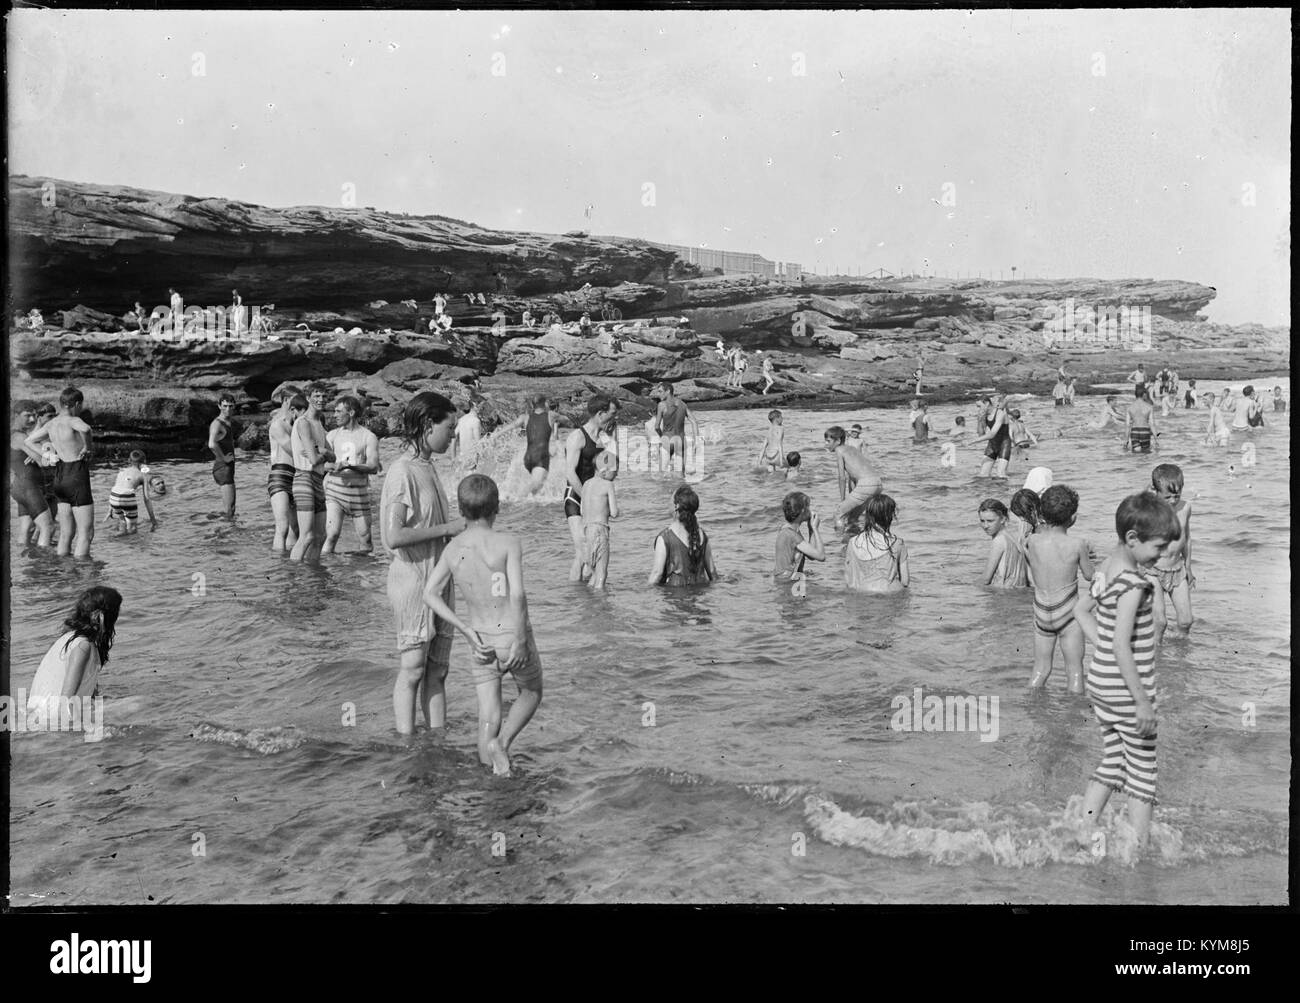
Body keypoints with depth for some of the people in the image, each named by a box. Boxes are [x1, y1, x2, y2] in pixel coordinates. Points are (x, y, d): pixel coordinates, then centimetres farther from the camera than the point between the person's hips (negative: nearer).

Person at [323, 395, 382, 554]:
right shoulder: (332, 435, 6)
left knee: (365, 538, 4)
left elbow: (373, 467, -13)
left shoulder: (369, 437, -3)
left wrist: (348, 466, -27)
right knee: (332, 533, -16)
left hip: (359, 492, 0)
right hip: (335, 490, 1)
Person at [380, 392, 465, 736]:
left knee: (437, 669, 11)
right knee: (412, 669, 0)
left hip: (438, 580, 8)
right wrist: (447, 528, -18)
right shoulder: (403, 472, -16)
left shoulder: (427, 467, 10)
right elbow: (393, 537, -24)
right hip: (412, 582, -8)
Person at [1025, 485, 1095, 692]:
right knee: (1074, 670, 9)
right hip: (1068, 612, -3)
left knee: (1040, 669, 15)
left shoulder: (1033, 541, -11)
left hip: (1041, 612, 3)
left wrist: (1041, 530, 12)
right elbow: (1089, 575, 0)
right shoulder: (1077, 545, -16)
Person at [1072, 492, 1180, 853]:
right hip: (1126, 689, -8)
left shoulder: (1105, 569, 4)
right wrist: (1142, 701, -21)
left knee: (1111, 765, 19)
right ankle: (1139, 848, 12)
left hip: (1100, 683, 8)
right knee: (1144, 773, 6)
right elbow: (1122, 645, -25)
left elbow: (1081, 610, 19)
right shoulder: (1133, 582, -22)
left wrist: (1101, 644, 10)